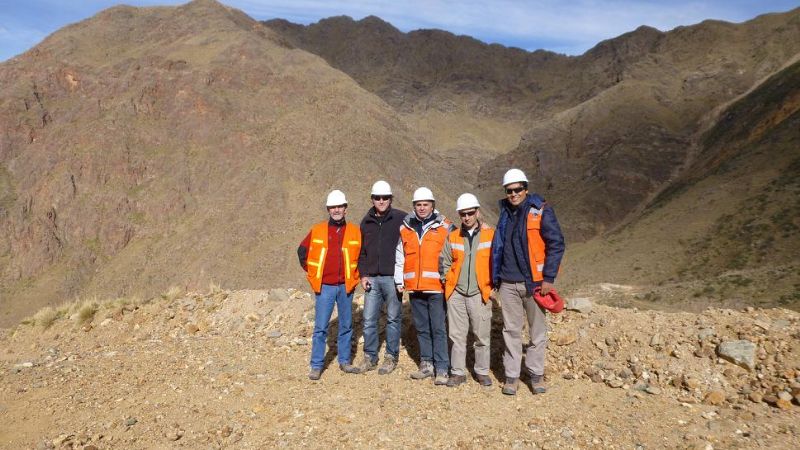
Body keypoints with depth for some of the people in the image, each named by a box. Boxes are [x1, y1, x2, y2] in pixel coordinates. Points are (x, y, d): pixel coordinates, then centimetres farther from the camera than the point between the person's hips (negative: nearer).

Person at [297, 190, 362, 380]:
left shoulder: (355, 232, 2)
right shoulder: (317, 230, 1)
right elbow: (302, 251, 12)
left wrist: (355, 275, 8)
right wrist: (311, 272, 7)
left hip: (346, 286, 2)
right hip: (325, 287, -1)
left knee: (346, 326, 11)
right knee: (320, 327, -1)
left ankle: (344, 361, 24)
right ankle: (316, 366, 7)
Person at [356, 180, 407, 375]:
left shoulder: (401, 219, -3)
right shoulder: (366, 222, 11)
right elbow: (362, 251, 16)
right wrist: (363, 275, 6)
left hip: (393, 278, -4)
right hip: (372, 279, 4)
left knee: (393, 319, 7)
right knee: (369, 320, 6)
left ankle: (391, 357, 19)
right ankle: (370, 357, 19)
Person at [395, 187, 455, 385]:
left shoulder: (445, 227, -1)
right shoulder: (405, 229, 10)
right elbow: (399, 256, 15)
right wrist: (399, 281, 11)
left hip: (437, 287, -4)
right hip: (414, 288, 4)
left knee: (438, 329, -3)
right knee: (422, 328, 13)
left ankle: (442, 368, 4)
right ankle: (426, 364, 23)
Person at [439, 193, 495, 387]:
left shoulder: (491, 235, 0)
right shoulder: (452, 237, 9)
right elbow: (445, 263, 14)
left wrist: (493, 286, -1)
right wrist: (448, 283, 6)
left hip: (480, 294, -2)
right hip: (456, 294, 2)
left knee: (482, 336, 4)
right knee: (457, 335, 6)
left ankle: (482, 371, 19)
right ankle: (458, 372, 16)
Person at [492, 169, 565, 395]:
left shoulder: (541, 211, -6)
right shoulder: (505, 214, 11)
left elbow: (556, 244, -8)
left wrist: (548, 278, -12)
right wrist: (496, 279, 13)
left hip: (533, 282, -4)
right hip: (508, 284, 4)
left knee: (538, 331, 7)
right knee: (511, 330, 8)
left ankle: (536, 374, 21)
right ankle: (511, 375, 17)